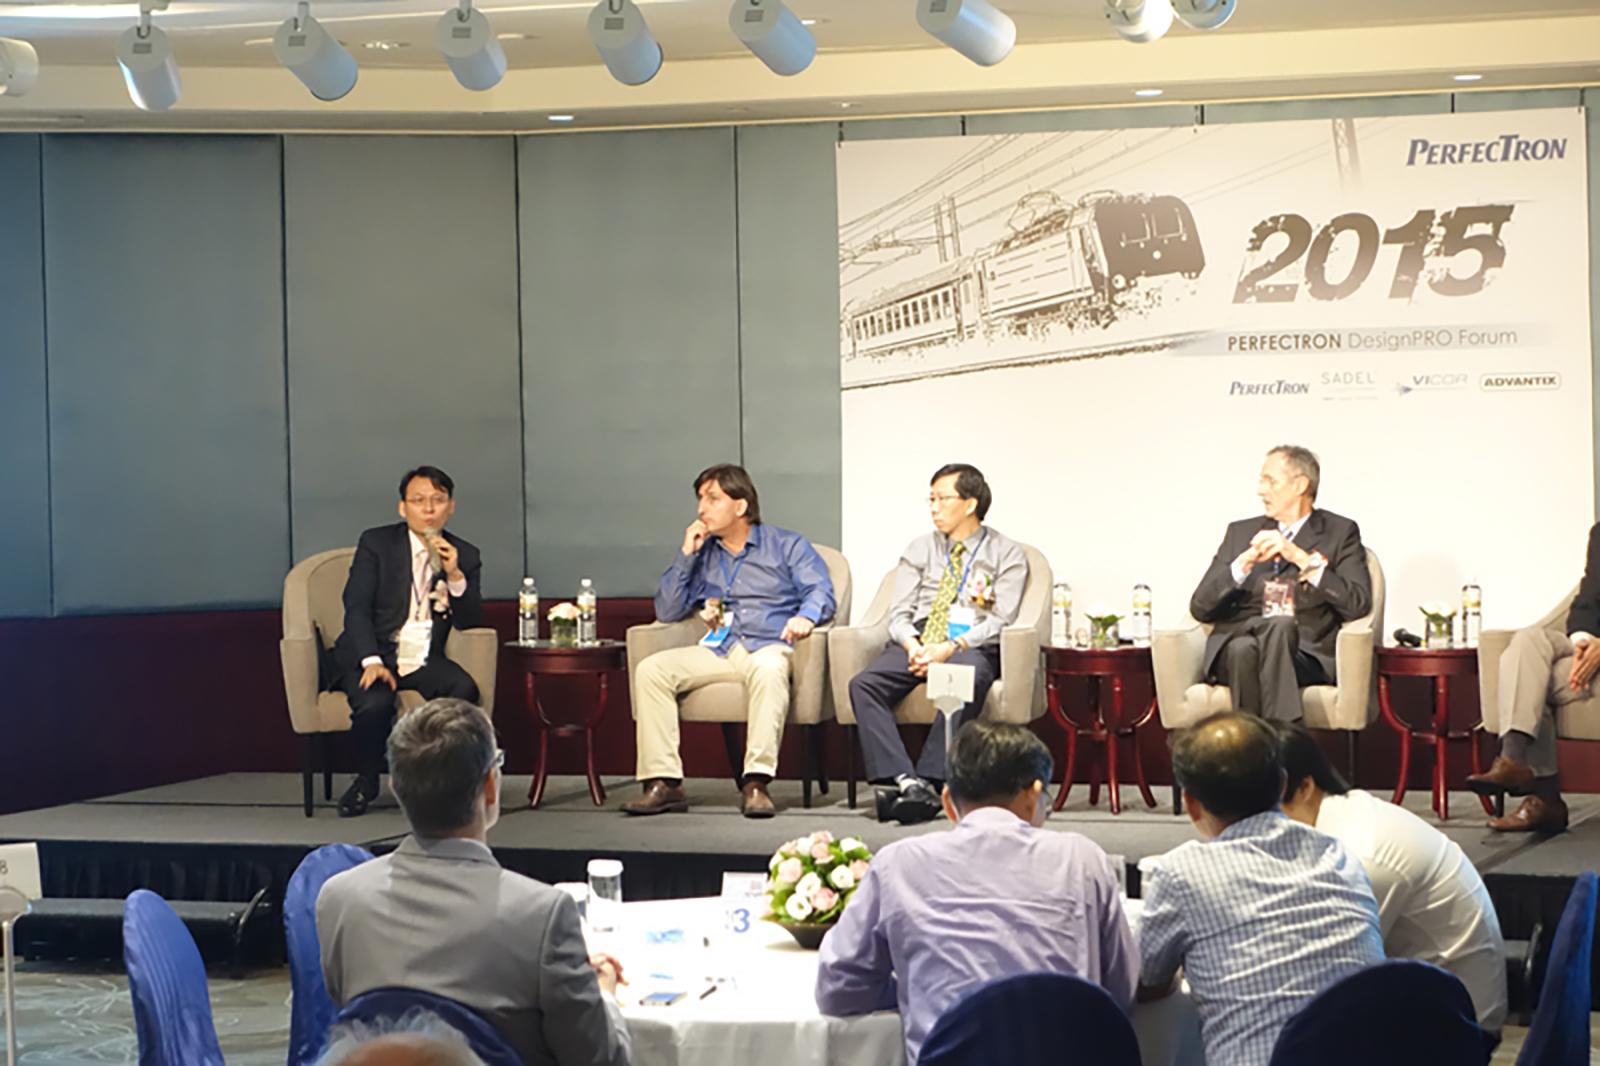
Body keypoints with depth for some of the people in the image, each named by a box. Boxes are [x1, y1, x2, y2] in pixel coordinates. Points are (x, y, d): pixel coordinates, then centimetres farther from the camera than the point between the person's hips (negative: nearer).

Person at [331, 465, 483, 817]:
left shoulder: (464, 556, 11)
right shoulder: (376, 543, 4)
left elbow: (469, 623, 5)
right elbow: (356, 608, -5)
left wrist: (455, 576, -13)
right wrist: (372, 662, -21)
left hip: (425, 662, 2)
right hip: (374, 657, -2)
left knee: (464, 689, -31)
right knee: (373, 705, -34)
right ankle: (366, 781, -4)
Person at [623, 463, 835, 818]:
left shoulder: (787, 546, 11)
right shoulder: (702, 555, 23)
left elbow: (820, 590, -3)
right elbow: (667, 612, 17)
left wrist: (806, 616, -27)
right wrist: (686, 555, 8)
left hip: (768, 646, -4)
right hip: (716, 651, 4)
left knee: (768, 669, -41)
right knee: (650, 669, -21)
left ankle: (757, 782, -46)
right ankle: (663, 782, -27)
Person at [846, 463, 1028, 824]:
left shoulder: (1006, 553, 9)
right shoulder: (920, 549, 21)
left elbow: (1001, 620, -2)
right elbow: (899, 613, 14)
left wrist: (952, 647, -17)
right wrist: (911, 643, -10)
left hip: (972, 645, -3)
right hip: (917, 642, 4)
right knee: (864, 685, -27)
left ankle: (929, 781, -42)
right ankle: (904, 780, -38)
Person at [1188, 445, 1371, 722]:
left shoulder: (1340, 533, 14)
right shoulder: (1241, 532, 22)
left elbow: (1358, 604, -3)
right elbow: (1200, 607, 11)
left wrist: (1301, 559, -9)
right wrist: (1243, 565, -5)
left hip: (1304, 653, -2)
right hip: (1236, 649, 2)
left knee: (1281, 625, -37)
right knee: (1243, 648, -35)